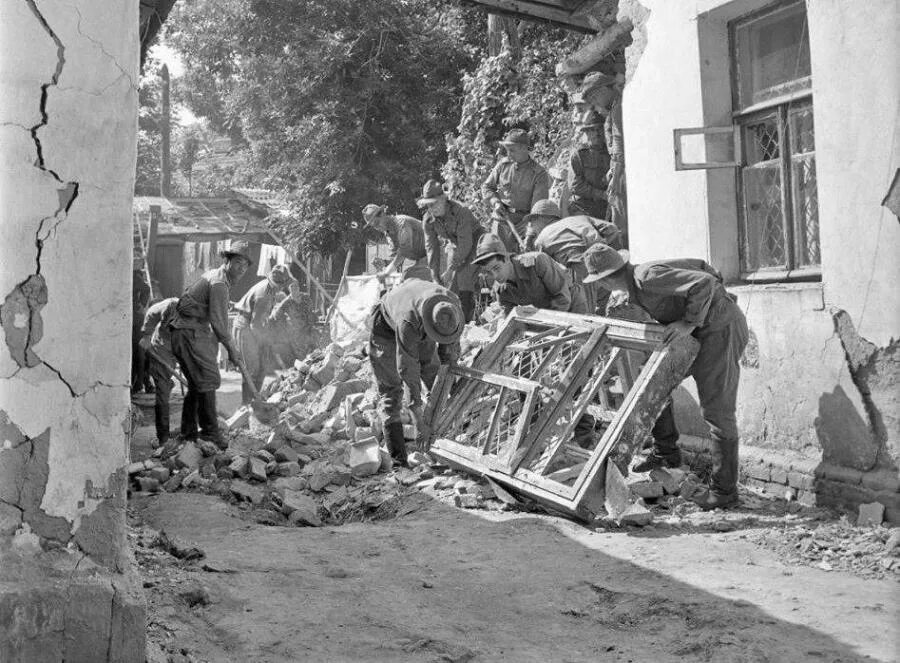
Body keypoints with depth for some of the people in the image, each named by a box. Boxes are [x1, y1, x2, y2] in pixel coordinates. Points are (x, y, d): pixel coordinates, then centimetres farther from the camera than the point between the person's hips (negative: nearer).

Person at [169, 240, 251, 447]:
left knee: (197, 383, 15)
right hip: (191, 334, -11)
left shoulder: (215, 276, 17)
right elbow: (218, 321, -19)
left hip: (192, 333, 11)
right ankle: (209, 431, -10)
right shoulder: (218, 283, -16)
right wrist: (231, 348, -11)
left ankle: (189, 431, 22)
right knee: (208, 379, -11)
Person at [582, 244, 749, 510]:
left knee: (716, 410, -6)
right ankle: (665, 451, 23)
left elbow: (704, 282, -31)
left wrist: (689, 322, -25)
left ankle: (724, 489, 3)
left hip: (720, 328, -10)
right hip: (701, 332, 10)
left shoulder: (647, 277, -24)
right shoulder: (636, 286, 6)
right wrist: (625, 295, 15)